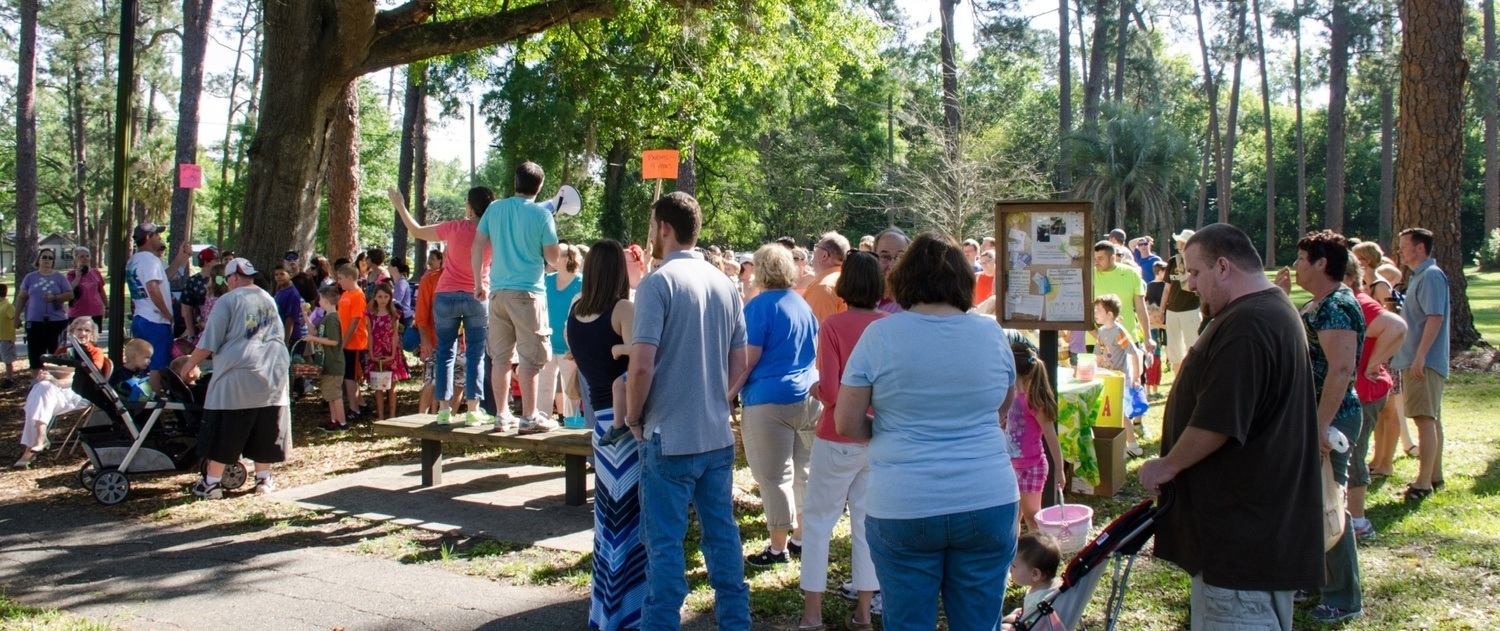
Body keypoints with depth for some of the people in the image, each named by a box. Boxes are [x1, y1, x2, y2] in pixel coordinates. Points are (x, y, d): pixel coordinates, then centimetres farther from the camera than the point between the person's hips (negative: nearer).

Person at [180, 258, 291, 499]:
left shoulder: (228, 301, -2)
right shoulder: (269, 299, 15)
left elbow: (209, 343, -2)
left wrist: (189, 365, 10)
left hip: (237, 375, -5)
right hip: (272, 373, 5)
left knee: (224, 430, 1)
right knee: (265, 428, 11)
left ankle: (211, 483, 5)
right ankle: (263, 479, 16)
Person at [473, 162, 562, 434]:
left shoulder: (494, 208, 6)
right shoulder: (542, 215, -7)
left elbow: (477, 246, 7)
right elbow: (553, 257, -4)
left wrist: (478, 283, 15)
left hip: (498, 292, 5)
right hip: (528, 293, -5)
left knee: (501, 357, 11)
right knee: (530, 358, -1)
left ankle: (503, 415, 16)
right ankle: (529, 417, 0)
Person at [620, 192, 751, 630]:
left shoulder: (657, 283, -12)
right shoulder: (724, 285, 7)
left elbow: (642, 365, -18)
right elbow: (739, 365, 12)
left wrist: (634, 417, -4)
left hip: (669, 438, -6)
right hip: (718, 435, 6)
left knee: (665, 542, 2)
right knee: (722, 533, 14)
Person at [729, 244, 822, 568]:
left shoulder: (759, 306, -9)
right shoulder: (803, 304, 12)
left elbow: (748, 359, -12)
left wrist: (728, 395, -6)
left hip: (769, 401, -7)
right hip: (808, 396, 7)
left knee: (774, 477, 0)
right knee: (803, 471, 14)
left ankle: (778, 548, 7)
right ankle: (801, 538, 23)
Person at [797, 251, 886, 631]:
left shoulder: (833, 326, -14)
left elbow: (829, 392, -16)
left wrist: (815, 388, 4)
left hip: (839, 439, -3)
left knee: (818, 519, 8)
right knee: (868, 520, 13)